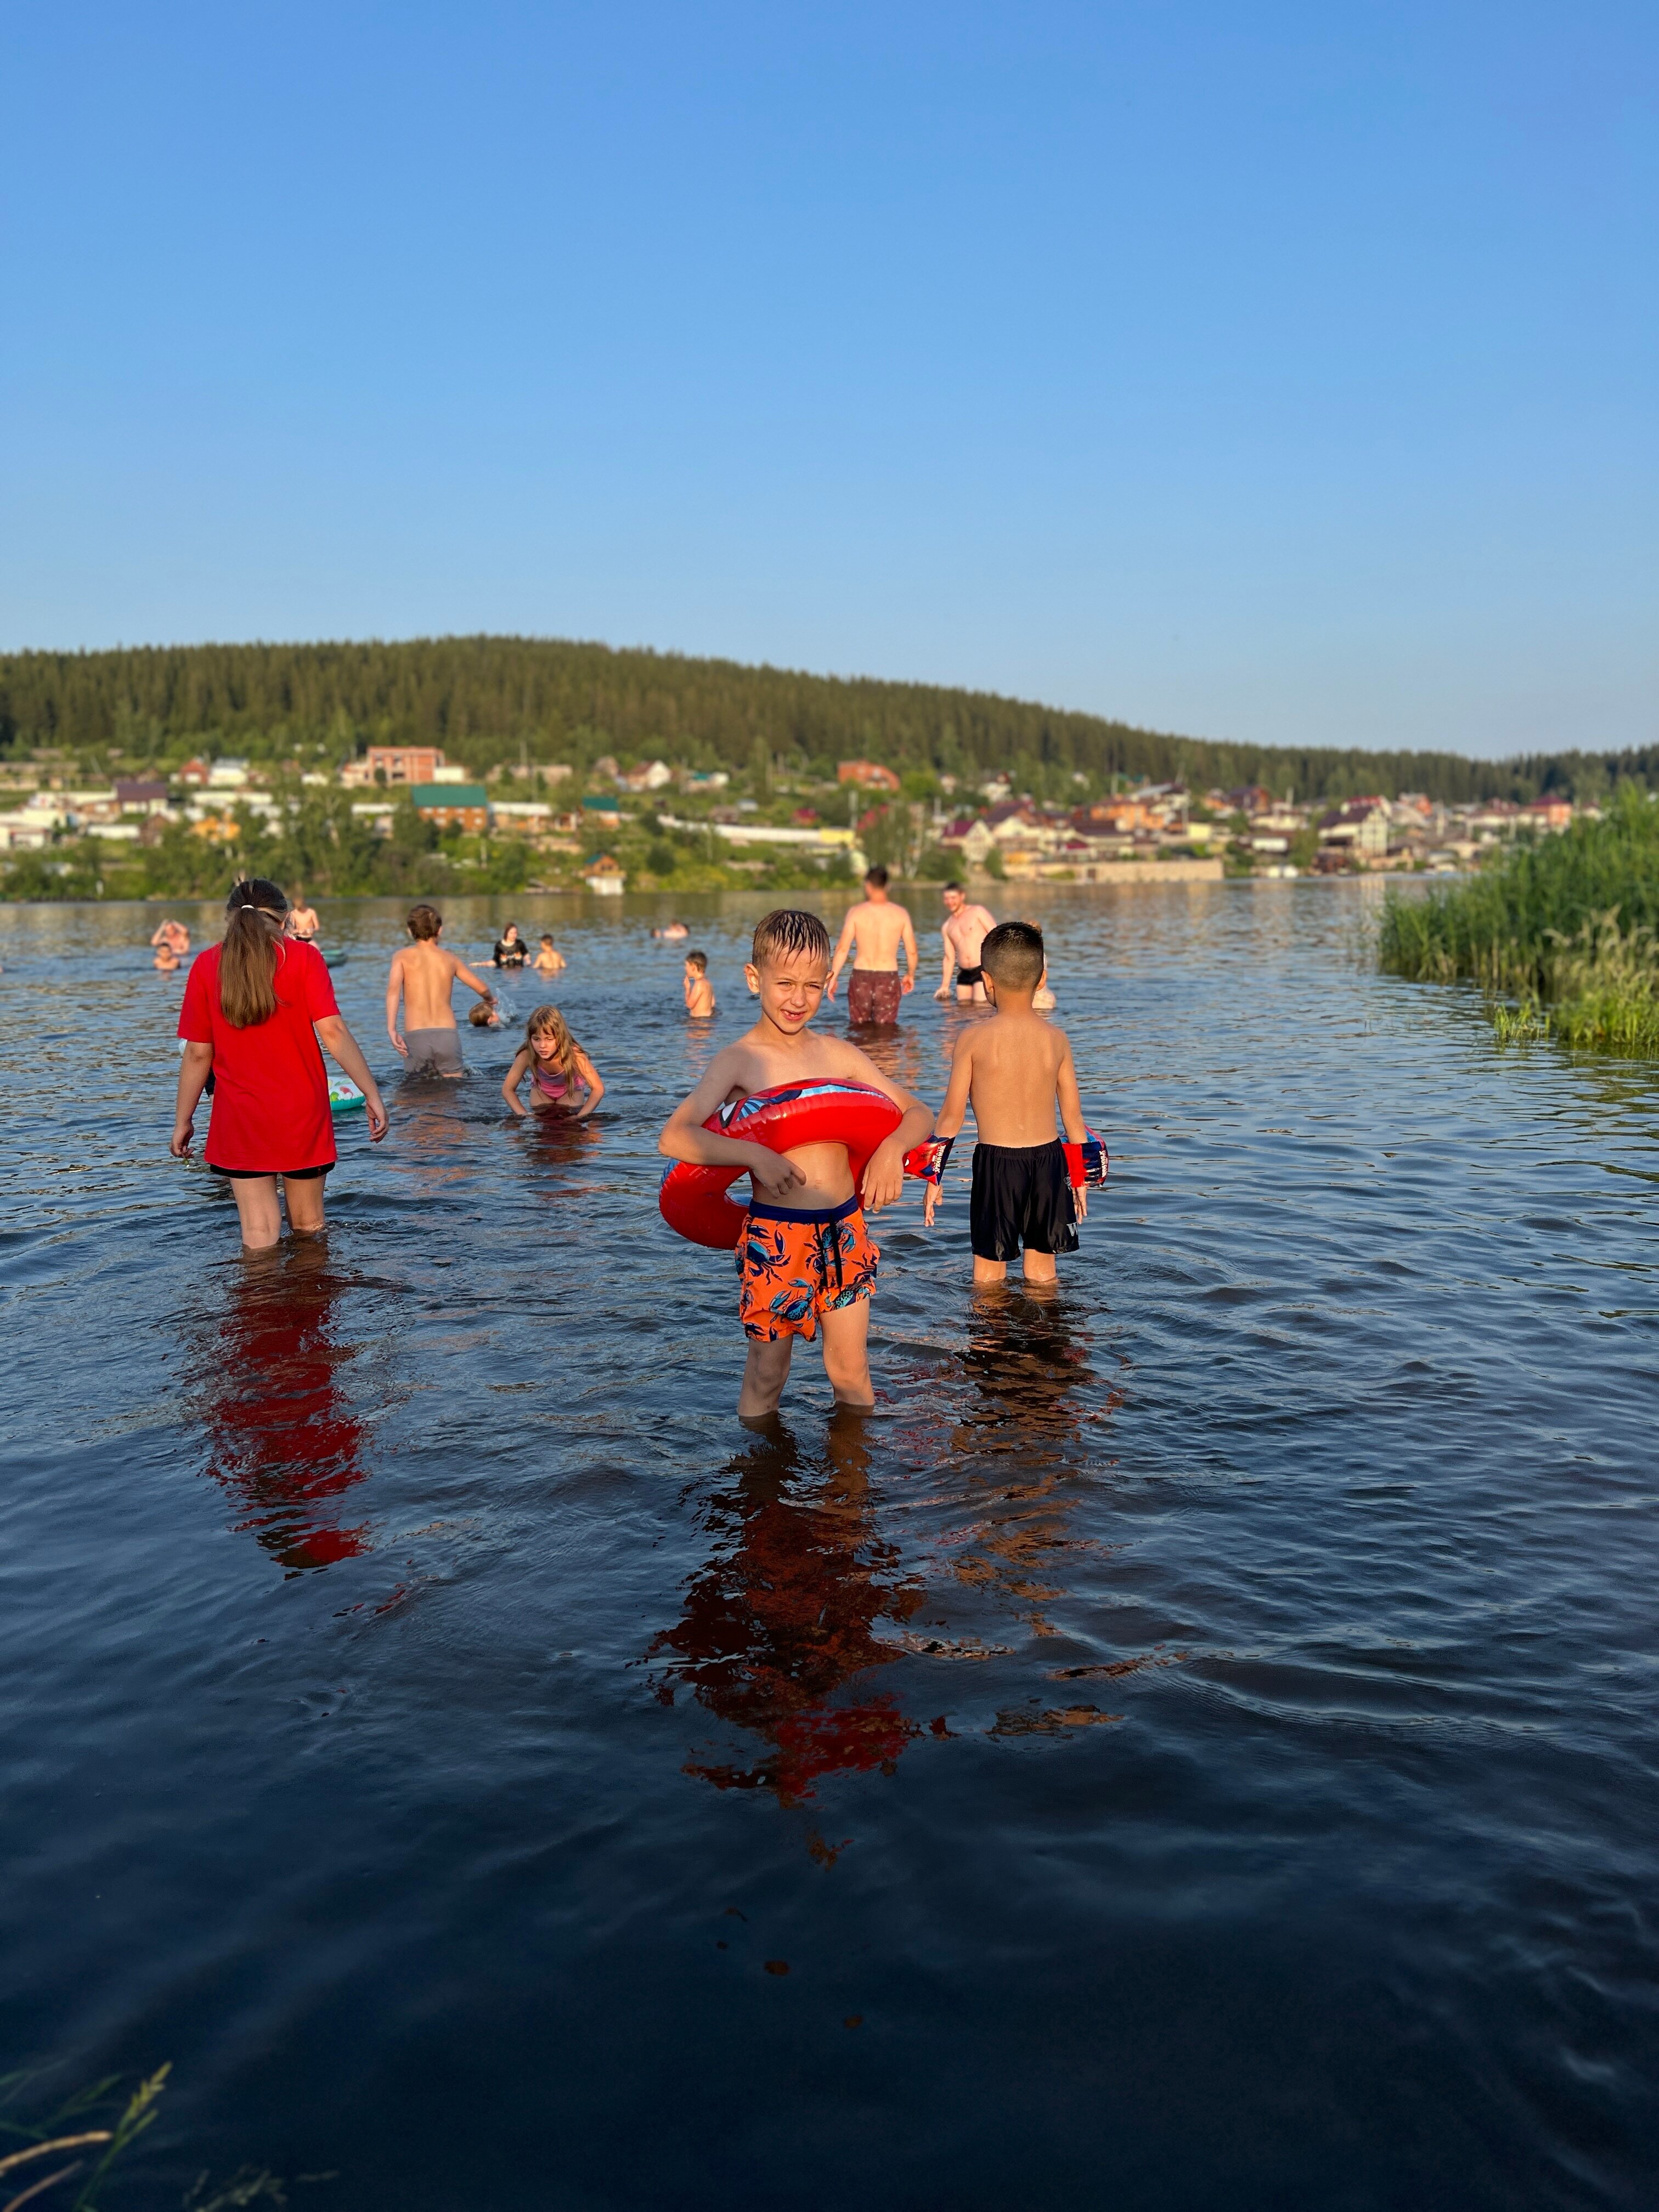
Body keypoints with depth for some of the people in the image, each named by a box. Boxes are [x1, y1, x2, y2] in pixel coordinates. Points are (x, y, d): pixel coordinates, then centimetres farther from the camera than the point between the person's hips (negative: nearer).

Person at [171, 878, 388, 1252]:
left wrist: (183, 1121, 8)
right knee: (309, 1227, 14)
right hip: (303, 1113, 0)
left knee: (259, 1237, 3)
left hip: (241, 1120, 0)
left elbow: (198, 1053, -1)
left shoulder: (207, 966, -1)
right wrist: (372, 1096, -10)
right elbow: (333, 1032, -13)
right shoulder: (303, 957, -5)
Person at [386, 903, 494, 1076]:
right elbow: (483, 989, 21)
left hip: (417, 1037, -1)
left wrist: (391, 1029, -18)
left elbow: (393, 987, -11)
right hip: (448, 1035, 1)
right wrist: (490, 1000, 46)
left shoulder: (403, 956, 7)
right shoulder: (451, 959, 14)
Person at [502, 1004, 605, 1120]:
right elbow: (507, 1090, -24)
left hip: (571, 1089, -1)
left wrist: (579, 1118, -43)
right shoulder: (527, 1055, -38)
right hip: (541, 1089, 1)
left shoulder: (574, 1055, -42)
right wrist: (525, 1116, -36)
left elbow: (598, 1089, -34)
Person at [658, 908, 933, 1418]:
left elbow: (918, 1113, 10)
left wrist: (893, 1148, -11)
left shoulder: (837, 1054, 6)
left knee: (851, 1373, 13)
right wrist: (754, 1154, -27)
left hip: (845, 1229, 4)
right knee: (765, 1377, 10)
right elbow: (674, 1138, -18)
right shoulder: (739, 1061, -6)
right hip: (775, 1236, -3)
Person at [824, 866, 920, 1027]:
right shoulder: (901, 914, 0)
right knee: (885, 1029, 8)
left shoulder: (856, 912, -4)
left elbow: (843, 948, -7)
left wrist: (832, 978, 0)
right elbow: (912, 951, 2)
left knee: (859, 1028, 14)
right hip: (889, 979, 0)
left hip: (861, 978, 0)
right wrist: (910, 975, 19)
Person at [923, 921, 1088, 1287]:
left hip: (996, 1161, -3)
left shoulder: (974, 1039, -8)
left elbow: (952, 1115, -7)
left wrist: (933, 1177, 2)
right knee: (1042, 1272, 16)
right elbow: (1073, 1114, 5)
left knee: (989, 1274, 10)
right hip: (1048, 1157, 3)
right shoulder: (1056, 1038, 0)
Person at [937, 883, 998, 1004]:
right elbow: (949, 958, 20)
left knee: (980, 1007, -15)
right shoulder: (947, 927, 17)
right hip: (964, 974, 6)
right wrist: (945, 986, 15)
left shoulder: (978, 912, 3)